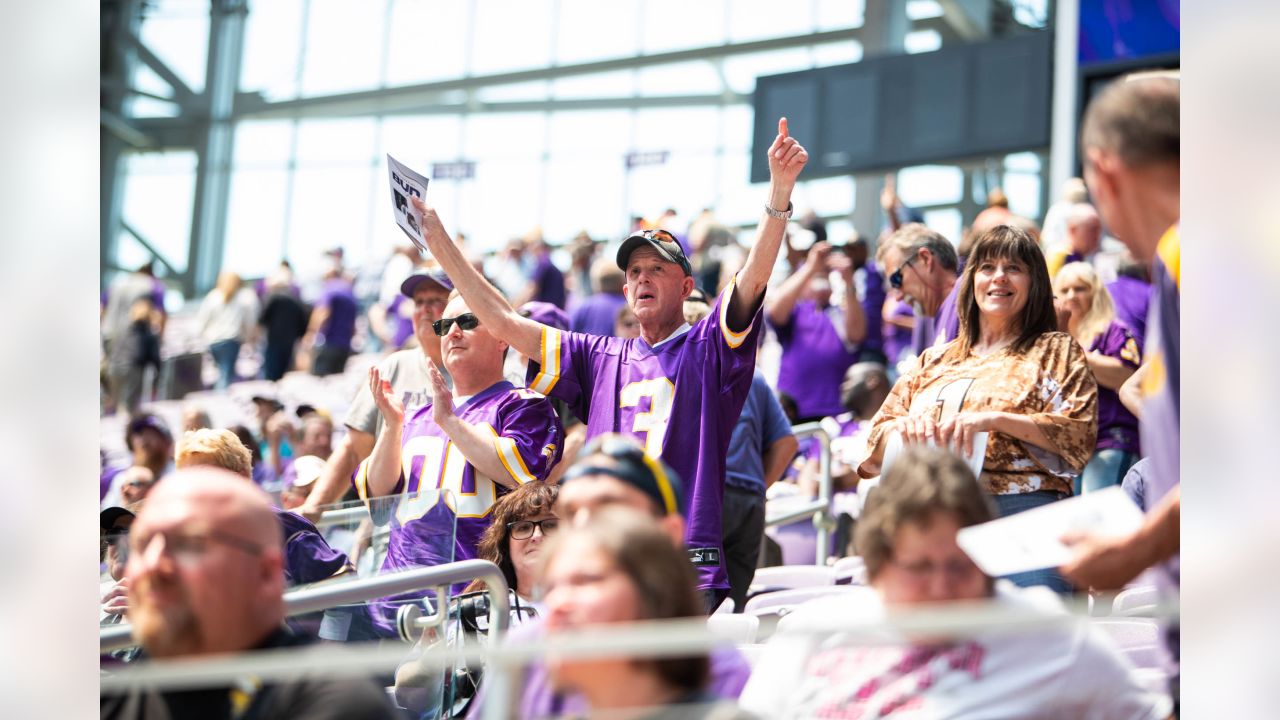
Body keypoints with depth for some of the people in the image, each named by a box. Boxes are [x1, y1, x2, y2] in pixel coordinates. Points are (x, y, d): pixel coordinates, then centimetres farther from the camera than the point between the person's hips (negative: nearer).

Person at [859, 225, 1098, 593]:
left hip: (1022, 516, -3)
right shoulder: (935, 360, 27)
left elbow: (1079, 433, 0)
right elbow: (876, 440, 23)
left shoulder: (1055, 351, 15)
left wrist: (995, 419, -12)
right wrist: (907, 425, -2)